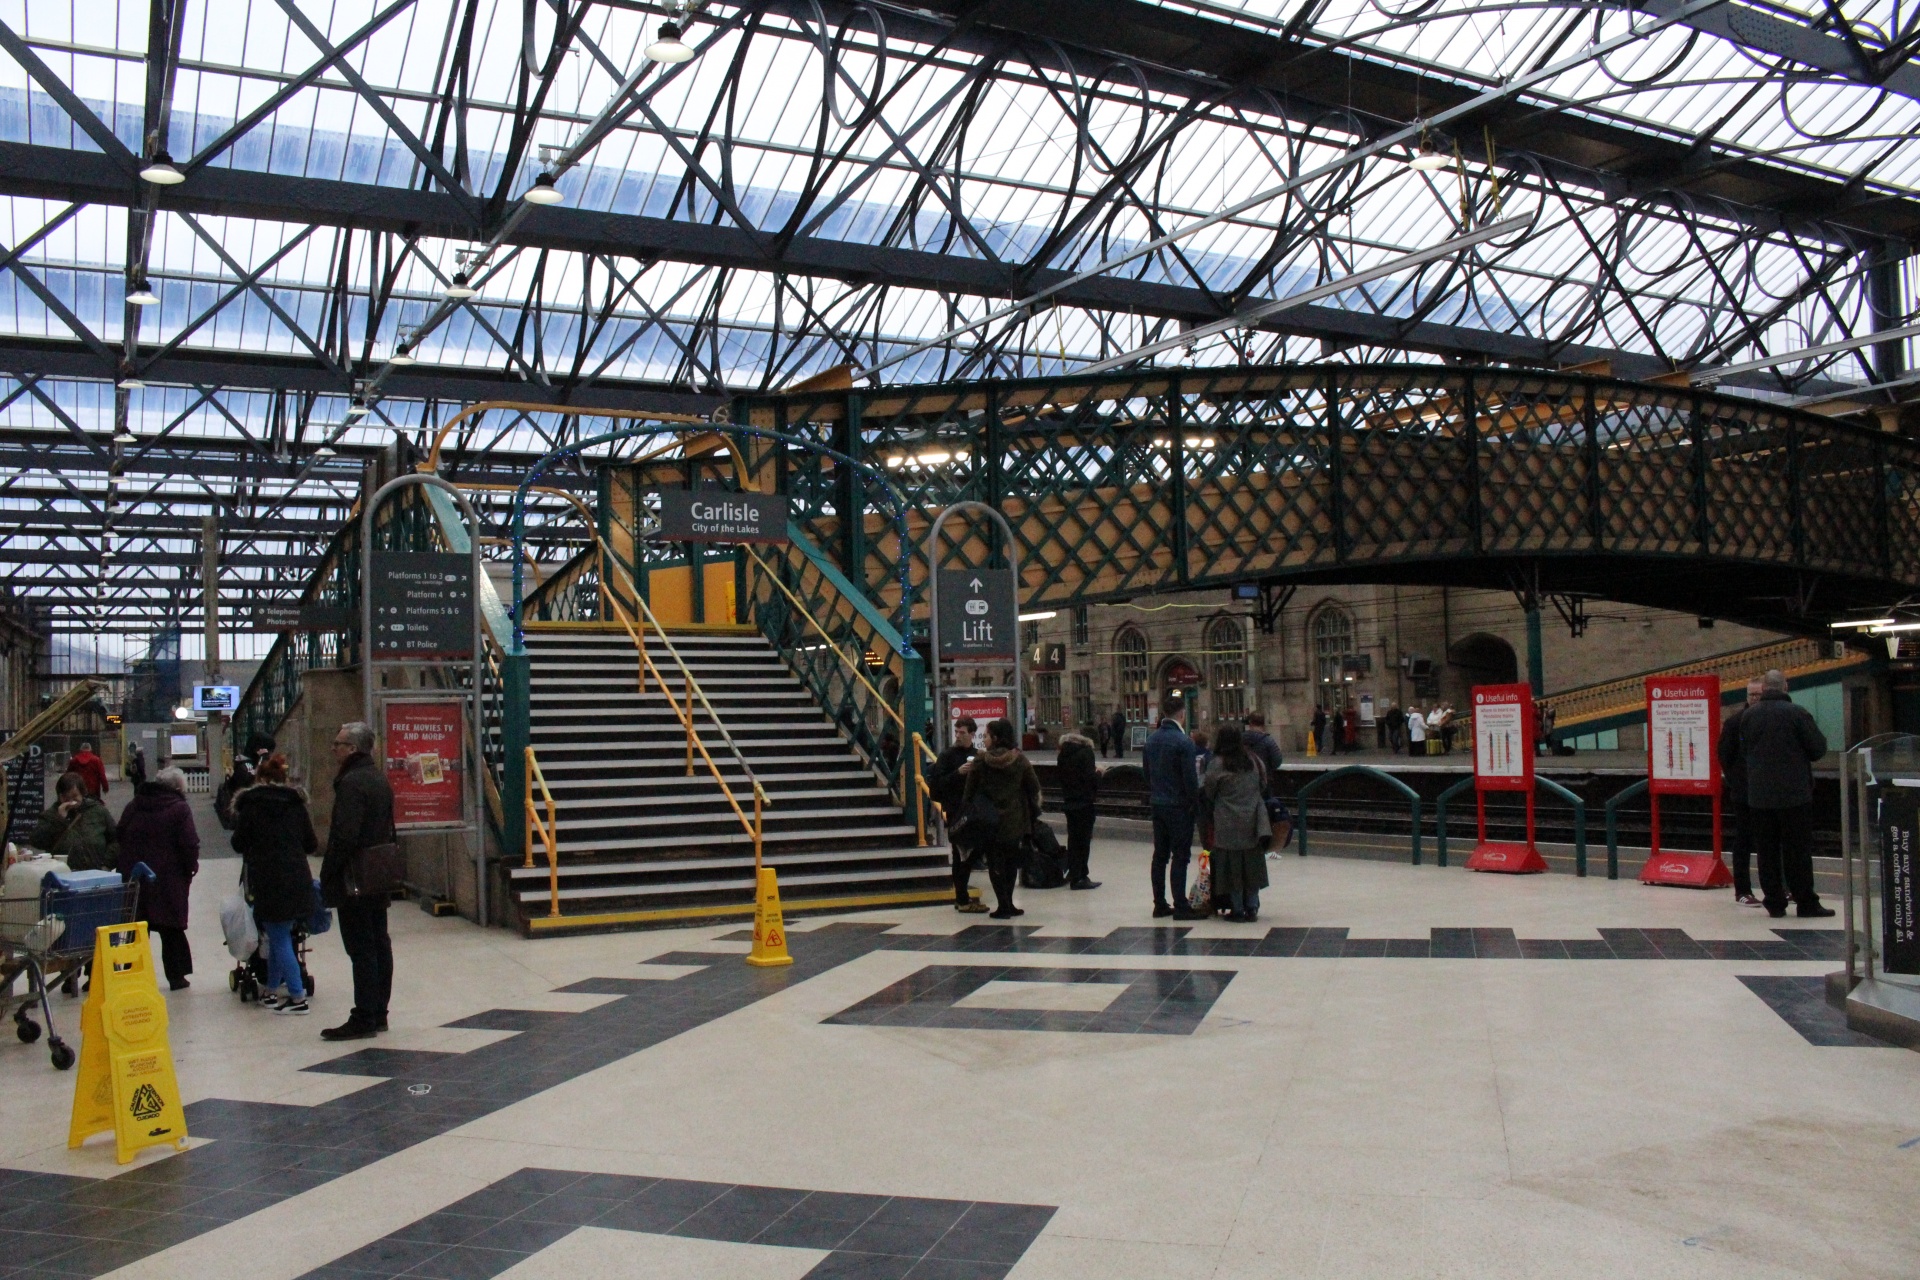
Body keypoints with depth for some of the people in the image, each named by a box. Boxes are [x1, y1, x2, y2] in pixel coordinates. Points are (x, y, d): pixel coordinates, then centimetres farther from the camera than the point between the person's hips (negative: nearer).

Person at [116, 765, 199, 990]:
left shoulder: (133, 806, 10)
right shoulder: (180, 809, -8)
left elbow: (118, 838, 12)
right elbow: (189, 844, -13)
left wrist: (122, 867, 18)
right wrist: (191, 868, 2)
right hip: (168, 880, -4)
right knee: (172, 930, 7)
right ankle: (176, 977, 11)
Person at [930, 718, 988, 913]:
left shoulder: (976, 756, 12)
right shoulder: (947, 756, -4)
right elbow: (936, 783, -12)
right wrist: (957, 773, -22)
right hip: (955, 812, -6)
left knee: (970, 854, 11)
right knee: (961, 855, -4)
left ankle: (962, 896, 22)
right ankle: (962, 900, 0)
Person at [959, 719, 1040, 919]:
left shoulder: (980, 761, -7)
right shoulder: (1020, 760, -3)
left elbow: (969, 792, -4)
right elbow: (1034, 788, 1)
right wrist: (1033, 813, 14)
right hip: (1015, 820, 2)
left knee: (995, 862, 5)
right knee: (1011, 861, 13)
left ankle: (1003, 905, -1)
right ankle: (1007, 903, 14)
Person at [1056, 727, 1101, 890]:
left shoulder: (1063, 753, 9)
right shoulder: (1086, 752, -12)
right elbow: (1091, 779, -19)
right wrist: (1098, 771, 3)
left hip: (1068, 801, 7)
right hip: (1084, 802, -7)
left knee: (1073, 838, 15)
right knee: (1084, 839, -1)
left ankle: (1073, 874, 20)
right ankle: (1079, 878, -2)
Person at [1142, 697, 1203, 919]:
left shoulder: (1150, 740, 7)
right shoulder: (1183, 742, -15)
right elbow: (1190, 777, -16)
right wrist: (1195, 803, -5)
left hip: (1157, 804, 7)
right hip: (1178, 805, -7)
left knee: (1160, 855, 11)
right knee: (1180, 856, -4)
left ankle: (1160, 904, 15)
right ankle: (1180, 907, -4)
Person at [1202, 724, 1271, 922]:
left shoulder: (1217, 764, -10)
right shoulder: (1254, 762, 4)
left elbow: (1207, 793, -4)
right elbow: (1263, 787, 13)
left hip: (1228, 825, -4)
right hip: (1252, 823, 4)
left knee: (1232, 866, 3)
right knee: (1251, 864, 12)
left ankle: (1238, 910, 7)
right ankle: (1252, 908, 15)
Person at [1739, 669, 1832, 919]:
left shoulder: (1748, 715, 2)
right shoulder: (1797, 713, -10)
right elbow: (1818, 748, -5)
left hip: (1759, 794, 3)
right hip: (1794, 793, -3)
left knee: (1767, 851, 7)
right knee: (1798, 850, 2)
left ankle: (1774, 903, 9)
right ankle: (1806, 903, 5)